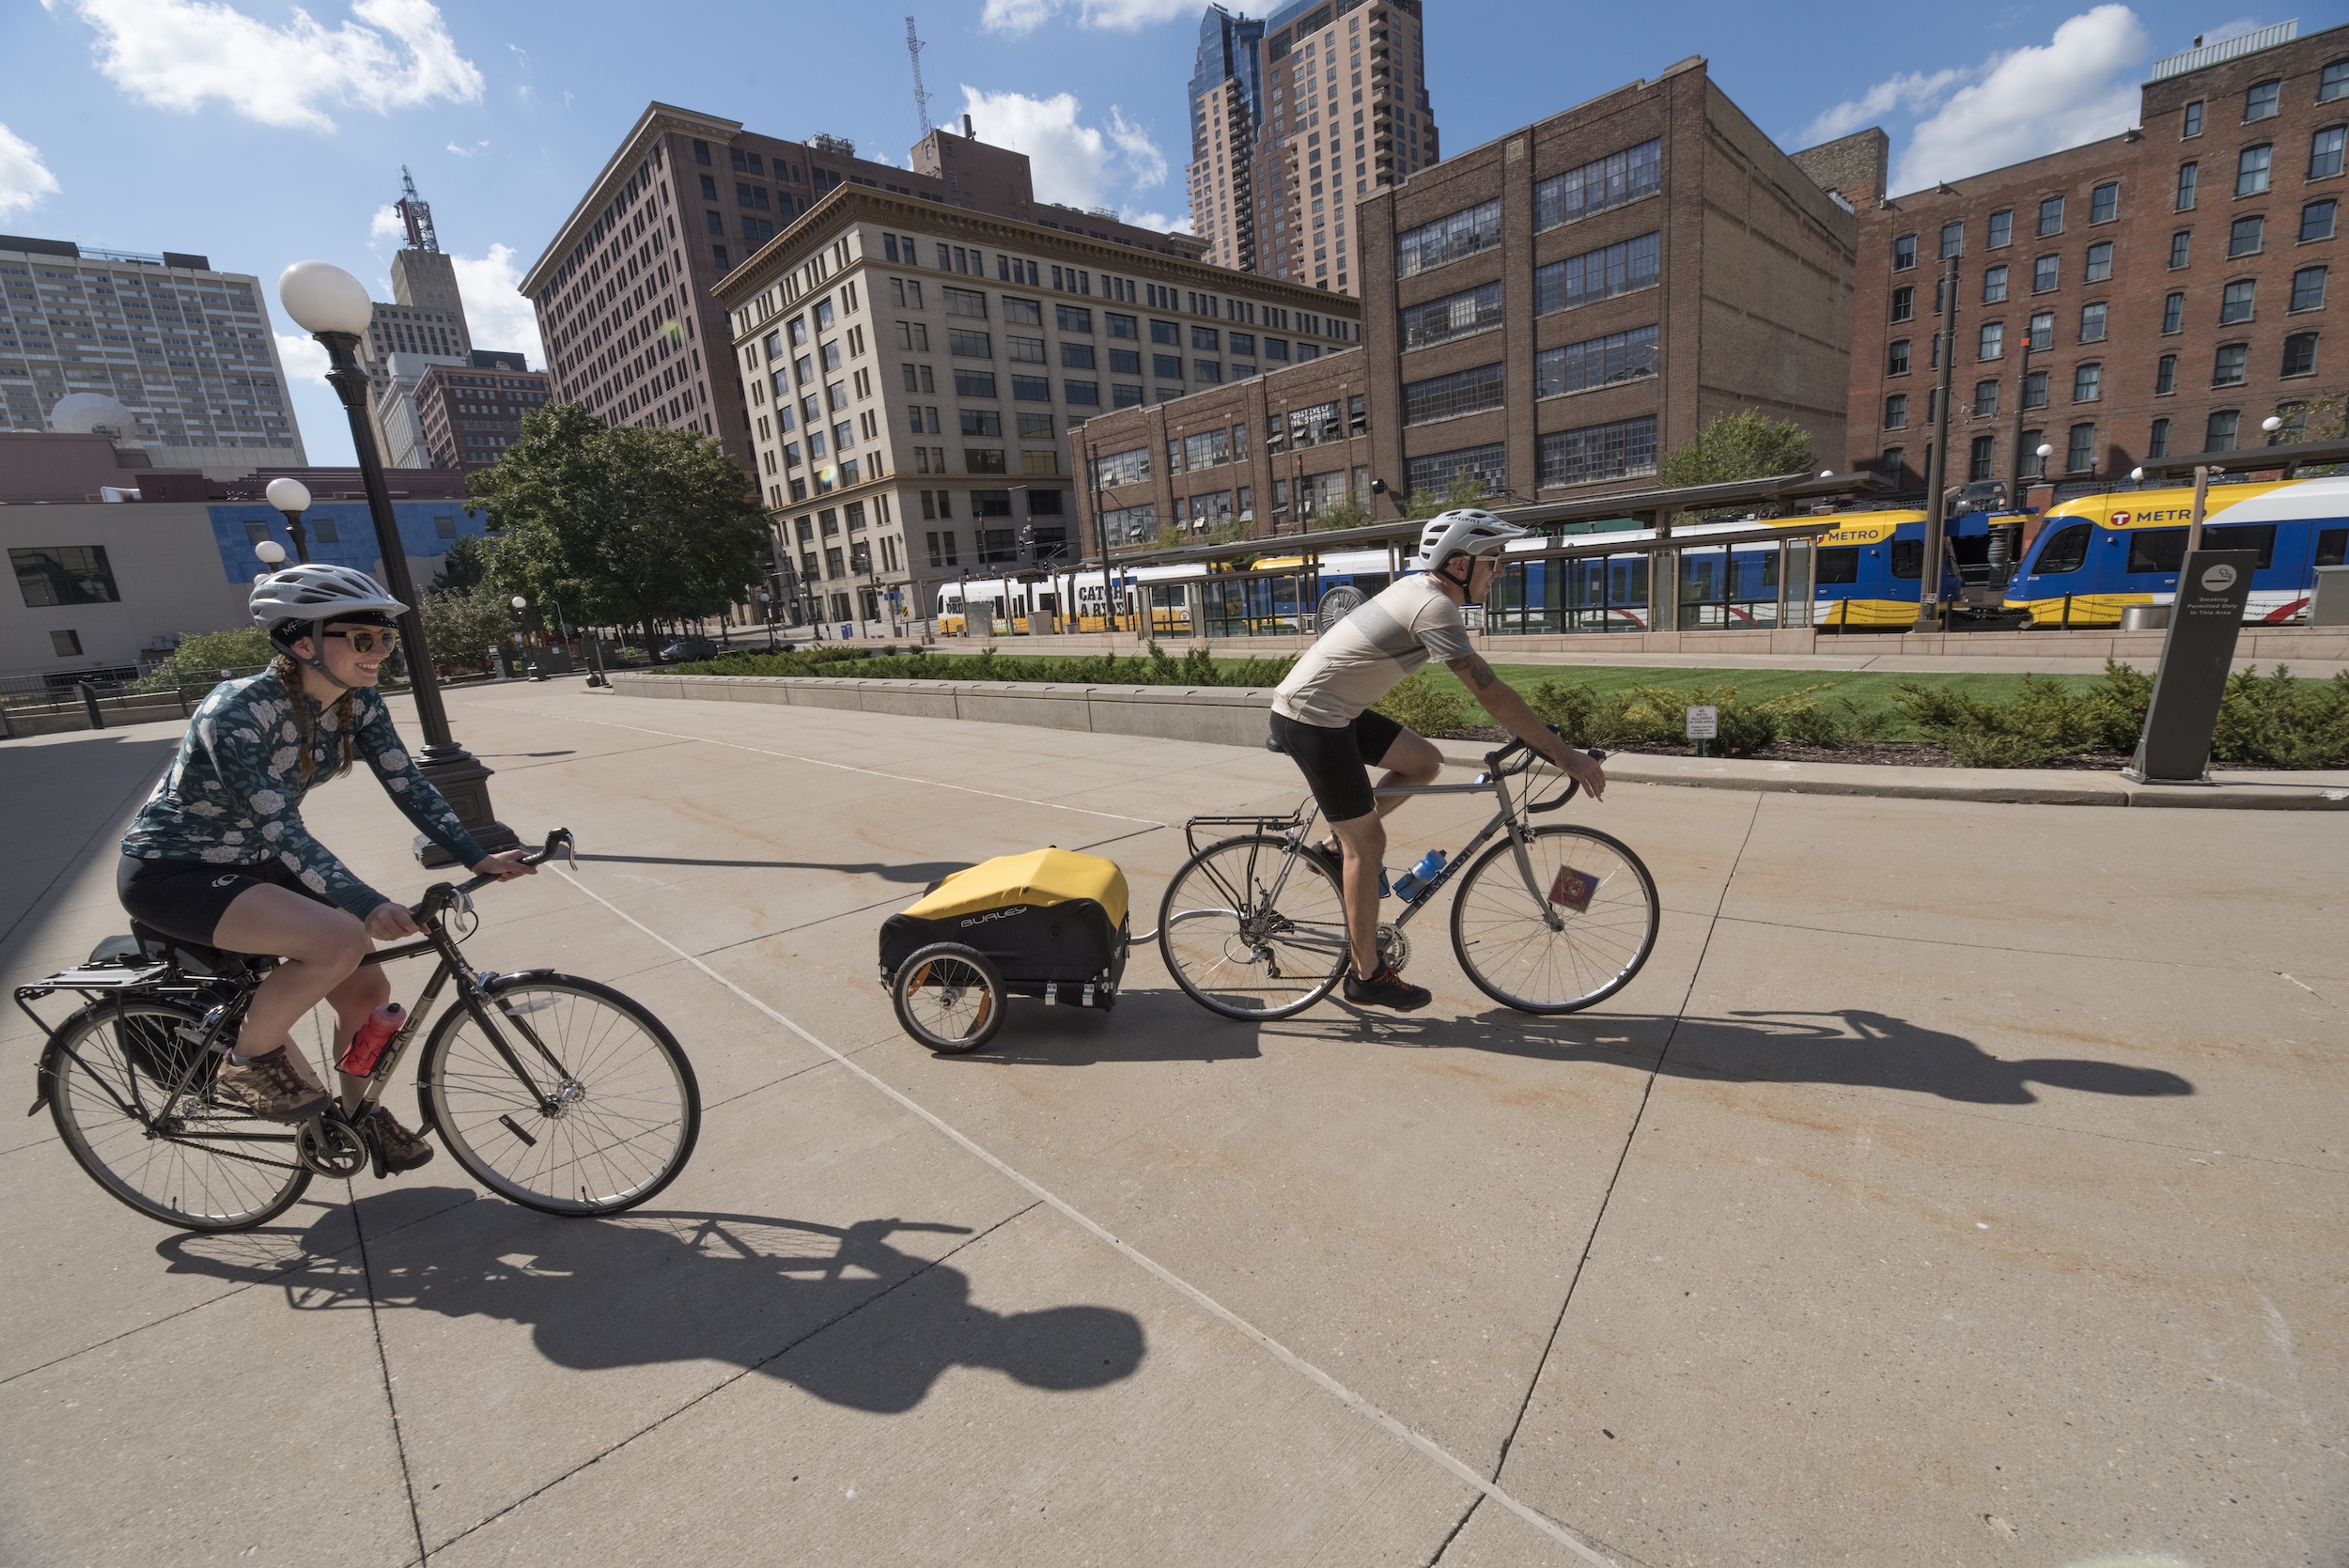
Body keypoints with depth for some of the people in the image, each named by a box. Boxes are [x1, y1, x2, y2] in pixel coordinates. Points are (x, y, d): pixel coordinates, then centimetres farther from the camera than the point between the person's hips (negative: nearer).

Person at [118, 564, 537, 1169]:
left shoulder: (359, 704, -9)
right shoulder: (238, 710, -29)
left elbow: (408, 785, -9)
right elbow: (280, 828, -35)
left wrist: (478, 858, -21)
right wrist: (367, 905, -47)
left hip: (255, 865, 7)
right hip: (171, 872, -7)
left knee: (368, 989, 1)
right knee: (340, 939, -30)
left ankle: (362, 1113, 25)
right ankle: (250, 1056, -3)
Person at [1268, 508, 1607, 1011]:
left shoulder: (1421, 590, 12)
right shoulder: (1434, 607, -18)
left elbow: (1486, 688, 19)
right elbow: (1490, 692, -21)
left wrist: (1537, 729, 17)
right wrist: (1563, 753, -15)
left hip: (1334, 710, 9)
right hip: (1311, 719, -9)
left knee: (1425, 761, 11)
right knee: (1368, 841, -2)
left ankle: (1340, 843, 18)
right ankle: (1367, 976, 10)